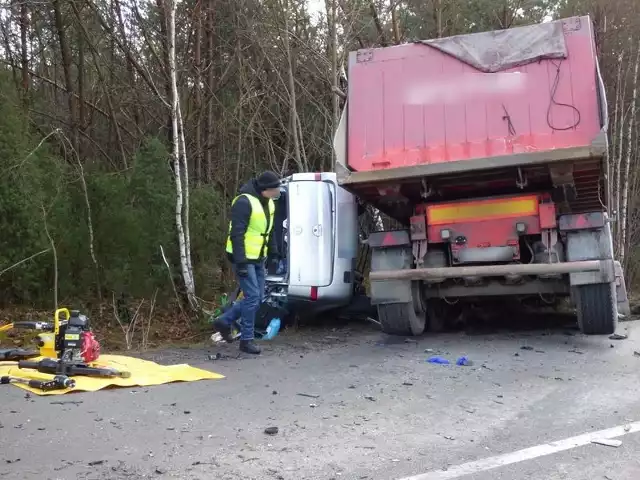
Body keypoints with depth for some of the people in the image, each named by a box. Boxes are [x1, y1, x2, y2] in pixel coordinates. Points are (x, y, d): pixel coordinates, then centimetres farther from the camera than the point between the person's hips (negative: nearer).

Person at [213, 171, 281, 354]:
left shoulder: (269, 203, 8)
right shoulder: (244, 202, -20)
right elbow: (236, 234, -23)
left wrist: (273, 253, 16)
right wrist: (240, 261, -25)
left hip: (258, 259, 9)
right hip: (243, 259, -9)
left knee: (257, 298, 10)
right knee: (252, 297, -9)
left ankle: (224, 321, 24)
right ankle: (246, 340, 3)